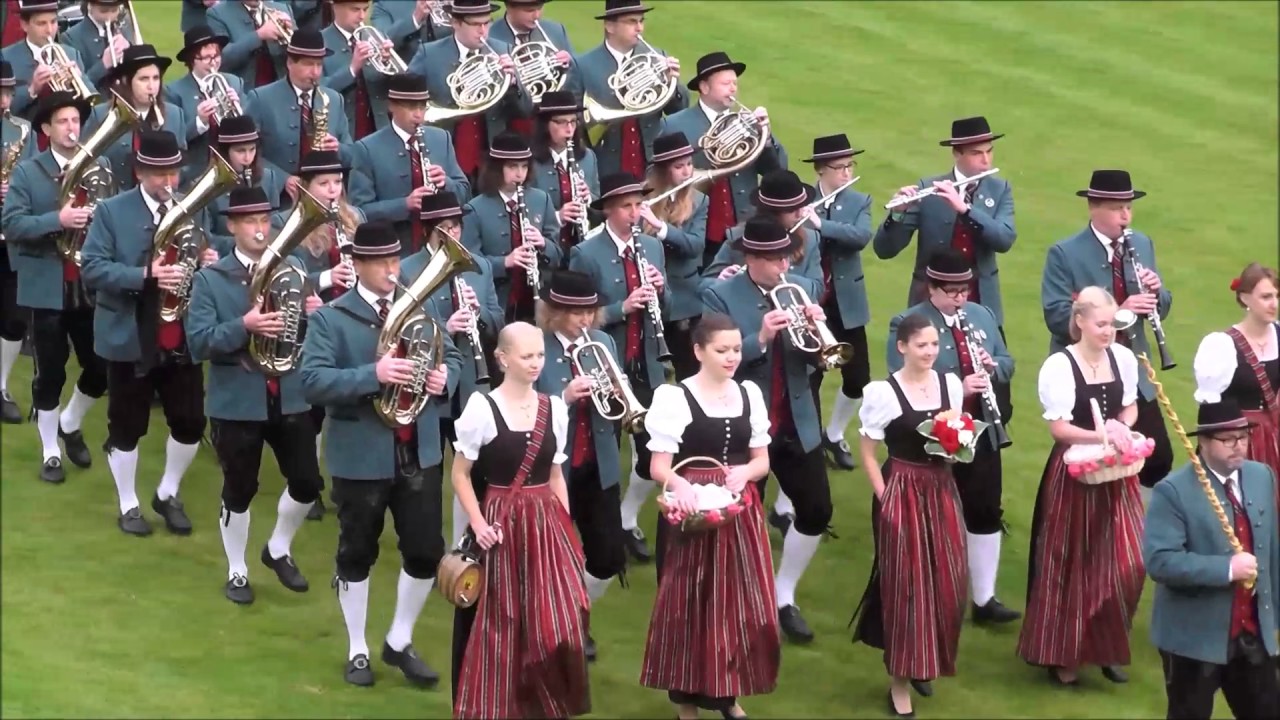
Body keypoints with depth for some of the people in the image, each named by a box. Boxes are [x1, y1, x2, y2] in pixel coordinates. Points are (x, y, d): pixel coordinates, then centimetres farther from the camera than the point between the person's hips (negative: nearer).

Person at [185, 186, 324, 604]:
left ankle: (278, 549, 31)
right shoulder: (210, 280, -6)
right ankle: (236, 572, 23)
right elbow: (198, 343, -14)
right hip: (236, 402, -3)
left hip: (290, 396, 3)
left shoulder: (293, 269, 4)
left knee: (307, 483, 5)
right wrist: (244, 327, -28)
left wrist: (315, 315, -17)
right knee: (239, 491, 6)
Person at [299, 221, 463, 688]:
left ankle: (400, 642, 25)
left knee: (426, 551, 6)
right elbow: (313, 381, -19)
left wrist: (445, 376, -10)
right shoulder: (330, 318, -9)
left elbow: (451, 356, 14)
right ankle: (357, 651, 24)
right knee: (357, 554, 9)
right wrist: (372, 375, -31)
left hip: (419, 452, 4)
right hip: (360, 456, -4)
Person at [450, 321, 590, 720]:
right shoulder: (482, 407, -8)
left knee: (558, 624, -2)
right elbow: (460, 474, -3)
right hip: (501, 525, -4)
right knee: (499, 627, 2)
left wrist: (565, 528, 7)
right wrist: (478, 523, -13)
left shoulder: (554, 408, 6)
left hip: (546, 523, 4)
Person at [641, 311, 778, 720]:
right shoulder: (674, 396, -8)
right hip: (692, 511, -4)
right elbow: (659, 467, -10)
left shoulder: (750, 394, 8)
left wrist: (744, 472, -12)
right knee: (689, 604, 0)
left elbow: (762, 461, 11)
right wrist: (679, 484, -32)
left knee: (742, 604, 5)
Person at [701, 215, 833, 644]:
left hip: (797, 423, 5)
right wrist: (759, 339, -31)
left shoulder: (803, 288, 3)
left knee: (817, 511, 7)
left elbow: (818, 356, 2)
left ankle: (783, 598, 24)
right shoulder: (720, 297, -12)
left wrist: (816, 330, -19)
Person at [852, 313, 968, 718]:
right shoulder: (882, 393, -11)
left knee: (946, 583, 7)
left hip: (941, 489, 5)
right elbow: (868, 454, -6)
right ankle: (899, 682, 7)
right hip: (901, 491, -5)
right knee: (905, 584, -2)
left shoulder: (951, 383, 4)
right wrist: (885, 500, -12)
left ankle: (925, 666, 29)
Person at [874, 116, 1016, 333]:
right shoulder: (928, 189, -3)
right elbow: (884, 250, -7)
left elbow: (1005, 240, -14)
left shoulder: (999, 190, 4)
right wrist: (897, 214, -27)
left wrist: (963, 208, -26)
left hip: (981, 304, 2)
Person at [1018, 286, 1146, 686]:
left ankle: (1107, 645, 18)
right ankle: (1063, 654, 16)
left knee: (1126, 563, -1)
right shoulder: (1059, 366, -14)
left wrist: (1121, 429, -7)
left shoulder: (1124, 358, 1)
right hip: (1074, 473, -4)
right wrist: (1102, 435, -26)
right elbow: (1059, 428, -14)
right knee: (1071, 566, 4)